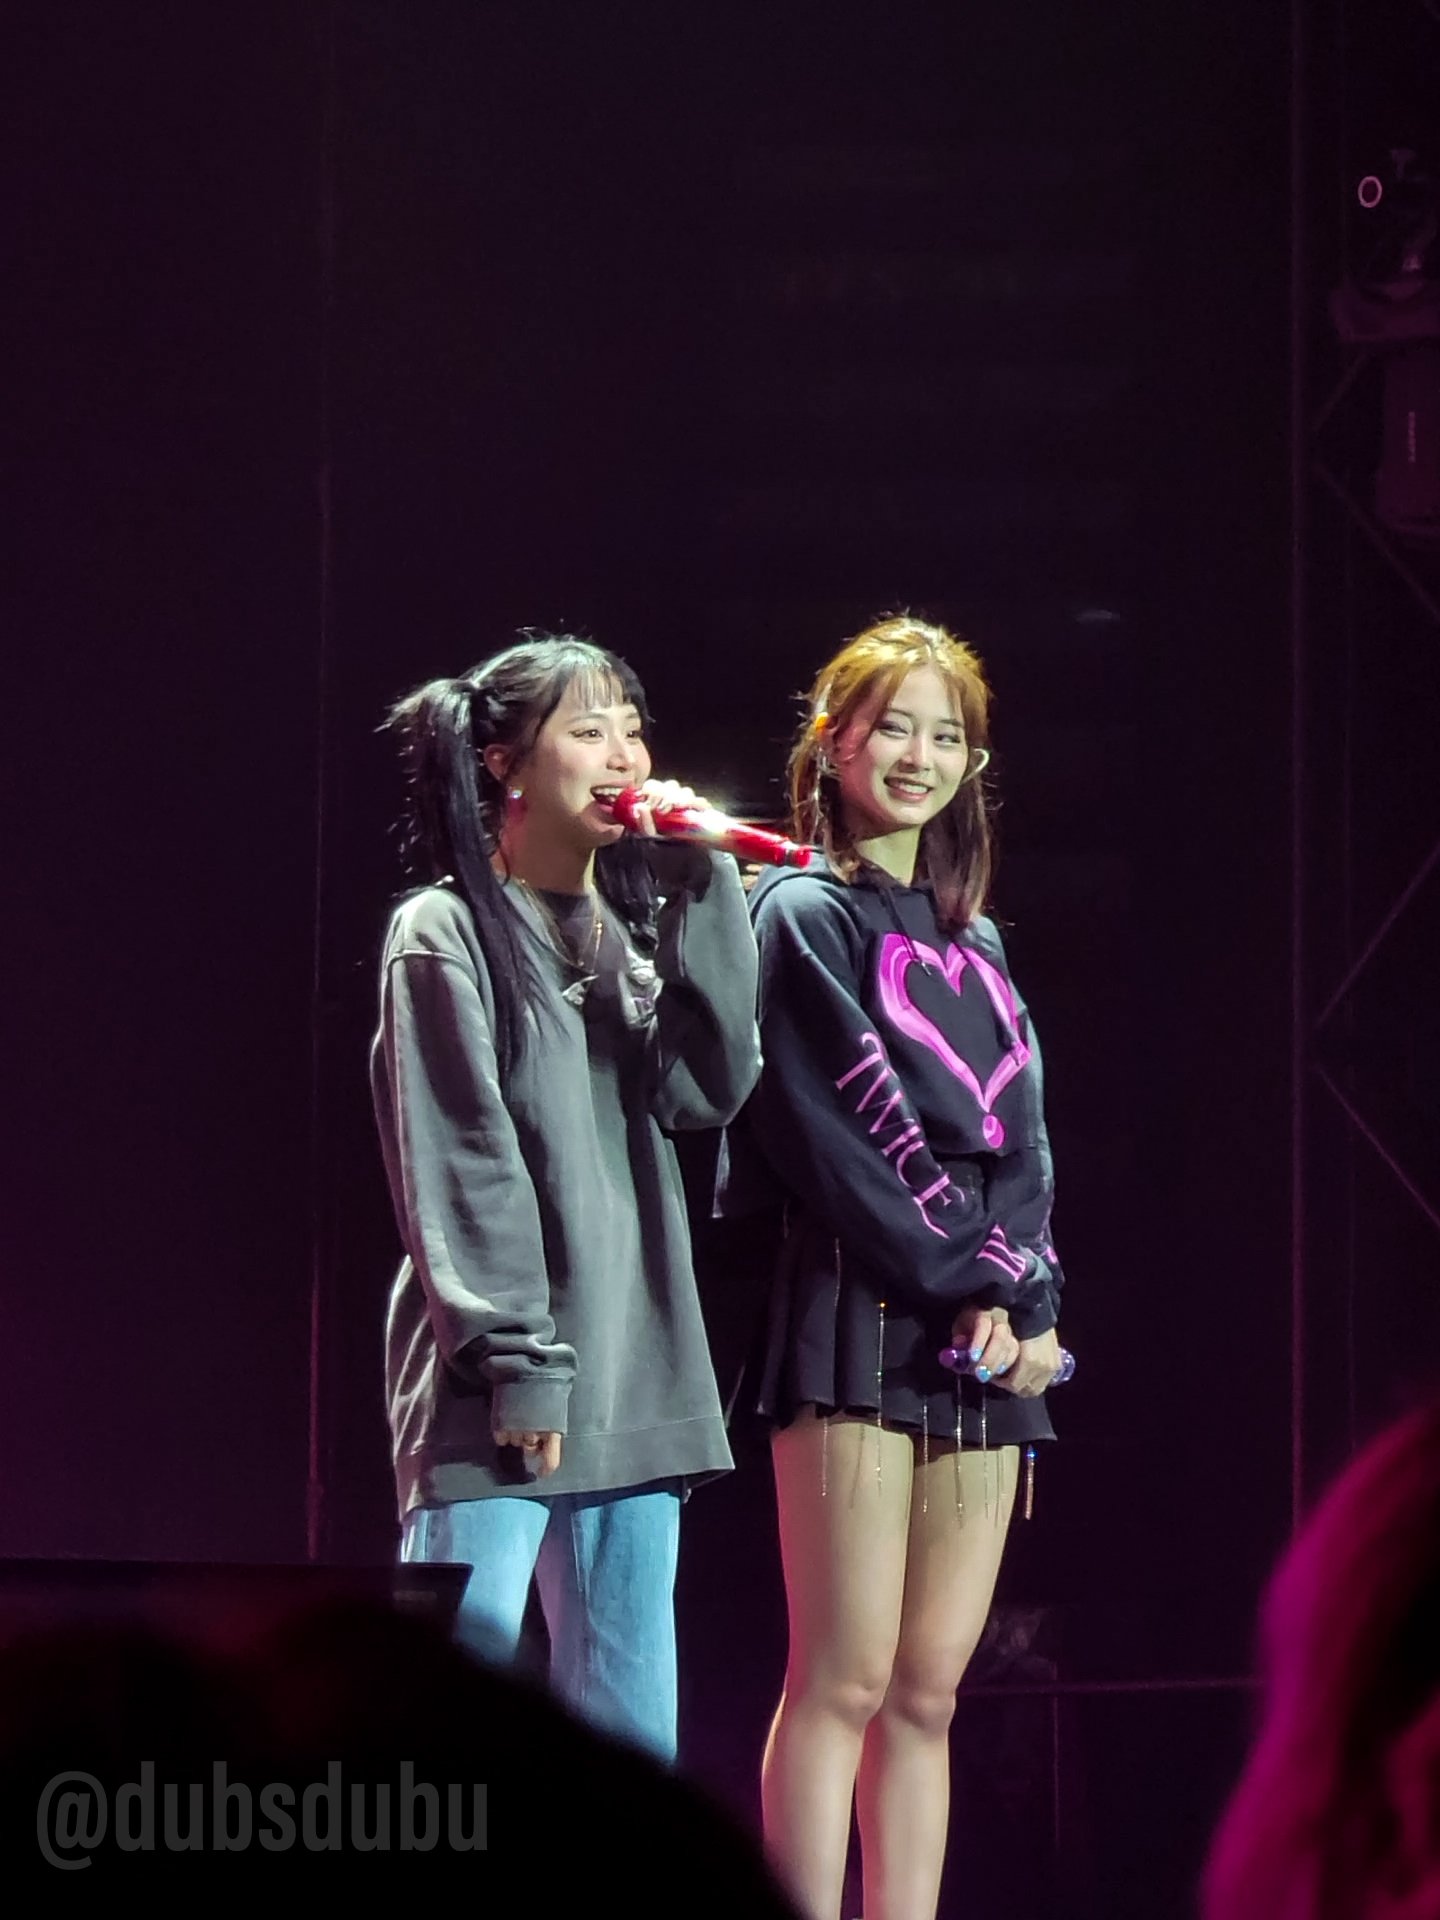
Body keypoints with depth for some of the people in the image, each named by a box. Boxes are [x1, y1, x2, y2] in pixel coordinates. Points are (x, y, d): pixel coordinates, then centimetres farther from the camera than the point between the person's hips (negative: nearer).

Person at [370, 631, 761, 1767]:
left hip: (632, 1374, 7)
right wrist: (518, 1363, -15)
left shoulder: (638, 934, 19)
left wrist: (701, 891, -1)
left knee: (633, 1742, 3)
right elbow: (457, 1159, -8)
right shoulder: (446, 932, 0)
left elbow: (710, 1087, 3)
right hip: (495, 1385, -7)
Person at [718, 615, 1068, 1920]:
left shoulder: (973, 945, 21)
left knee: (928, 1692, 3)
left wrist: (1021, 1295, -5)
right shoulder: (807, 917, 1)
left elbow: (1021, 1141, 13)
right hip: (861, 1323, -6)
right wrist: (975, 1290, -13)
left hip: (988, 1344, 6)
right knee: (844, 1681, -11)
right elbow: (844, 1133, -9)